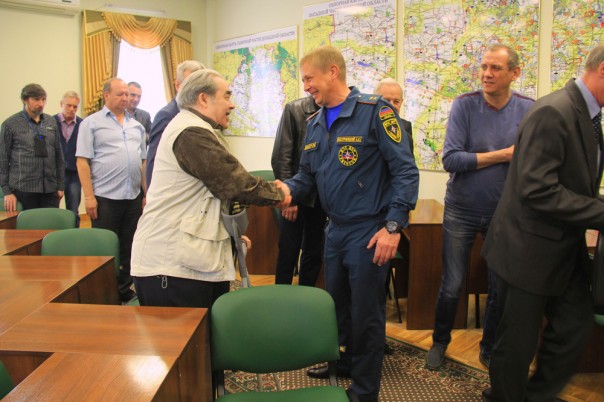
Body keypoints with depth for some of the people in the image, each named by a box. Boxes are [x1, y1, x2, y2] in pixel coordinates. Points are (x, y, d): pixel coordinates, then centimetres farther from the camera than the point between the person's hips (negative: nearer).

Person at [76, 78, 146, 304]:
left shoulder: (136, 126, 15)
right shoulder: (91, 123, 0)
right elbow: (82, 160, -6)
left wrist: (146, 193, 9)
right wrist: (89, 196, -12)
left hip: (133, 197, 5)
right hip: (105, 198, -5)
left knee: (128, 248, 12)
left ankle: (124, 291, 24)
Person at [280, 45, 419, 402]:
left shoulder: (375, 111, -14)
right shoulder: (315, 124, 9)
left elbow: (405, 170, -16)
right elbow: (307, 176, 13)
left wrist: (394, 226, -21)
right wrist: (288, 189, -9)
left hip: (369, 232, -7)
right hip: (335, 229, 7)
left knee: (366, 315, 6)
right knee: (337, 305, 22)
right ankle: (343, 362, 46)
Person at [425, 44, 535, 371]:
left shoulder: (529, 110, -5)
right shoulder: (464, 105, -10)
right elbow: (451, 160, -19)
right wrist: (504, 155, -19)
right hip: (462, 211, -2)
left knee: (500, 288, 13)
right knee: (452, 286, 8)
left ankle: (490, 349, 35)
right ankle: (440, 342, 33)